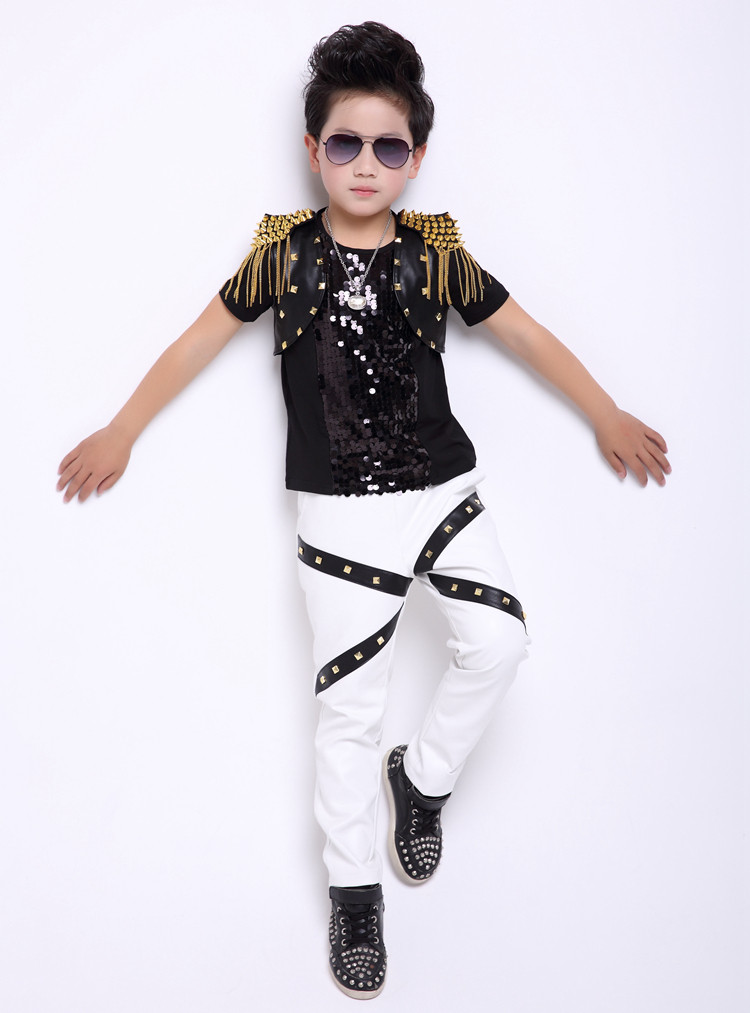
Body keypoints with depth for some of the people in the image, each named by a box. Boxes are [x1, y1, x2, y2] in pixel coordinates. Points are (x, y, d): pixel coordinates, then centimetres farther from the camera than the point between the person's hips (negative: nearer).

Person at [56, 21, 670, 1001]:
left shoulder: (437, 254, 0)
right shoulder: (284, 252, -1)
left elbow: (530, 336, 9)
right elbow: (199, 341, 8)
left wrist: (609, 418, 16)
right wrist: (121, 433, 12)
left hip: (444, 491, 2)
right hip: (341, 516, -1)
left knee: (499, 642, -13)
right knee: (348, 705, 3)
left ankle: (423, 777, 17)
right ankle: (355, 894, 21)